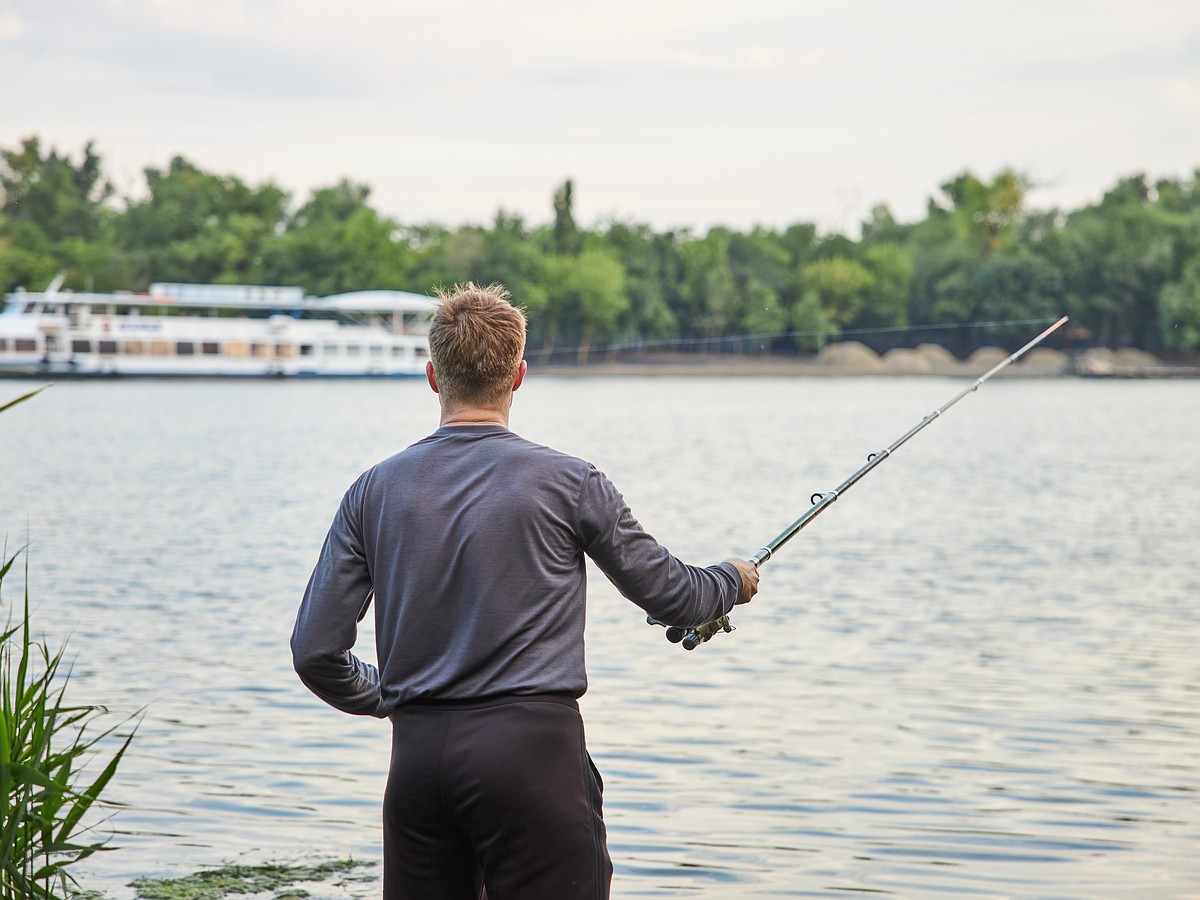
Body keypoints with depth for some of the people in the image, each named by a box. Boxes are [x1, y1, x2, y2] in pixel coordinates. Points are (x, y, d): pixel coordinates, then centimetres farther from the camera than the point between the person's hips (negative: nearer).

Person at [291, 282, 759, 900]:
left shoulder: (375, 491, 6)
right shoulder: (568, 483, -2)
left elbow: (315, 651, 4)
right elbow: (668, 594, 9)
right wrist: (733, 581, 31)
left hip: (418, 756, 4)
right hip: (531, 745, -3)